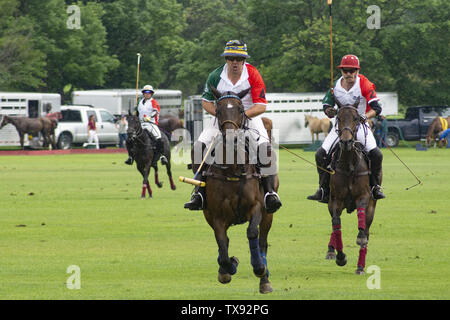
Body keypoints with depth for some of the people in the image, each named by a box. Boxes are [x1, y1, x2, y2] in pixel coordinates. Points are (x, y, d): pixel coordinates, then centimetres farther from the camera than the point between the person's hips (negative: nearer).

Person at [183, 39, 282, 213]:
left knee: (265, 147, -29)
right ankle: (199, 192, -7)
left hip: (250, 119, -2)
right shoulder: (216, 76, -7)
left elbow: (261, 106, -16)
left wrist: (242, 114, -31)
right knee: (199, 146, -16)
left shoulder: (253, 75, -14)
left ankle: (269, 192, -28)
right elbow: (206, 101, 4)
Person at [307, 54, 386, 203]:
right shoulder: (336, 86, -3)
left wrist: (365, 116, -34)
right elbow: (326, 104, 5)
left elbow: (376, 108, -14)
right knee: (321, 154, -11)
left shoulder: (365, 85, -12)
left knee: (376, 154, -23)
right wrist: (329, 111, -19)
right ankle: (324, 190, 1)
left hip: (360, 125, -3)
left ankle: (375, 187, -3)